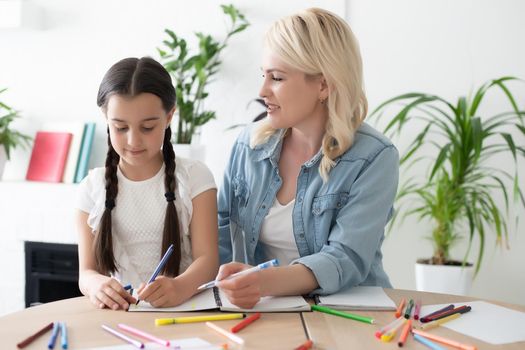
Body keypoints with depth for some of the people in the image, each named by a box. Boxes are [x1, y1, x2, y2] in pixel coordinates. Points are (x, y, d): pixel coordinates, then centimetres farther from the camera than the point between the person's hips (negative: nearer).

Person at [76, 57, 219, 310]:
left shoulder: (194, 177, 1)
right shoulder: (93, 188, 6)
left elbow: (207, 258, -7)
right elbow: (87, 272, 3)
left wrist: (181, 287, -30)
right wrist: (97, 285, -22)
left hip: (184, 307, -3)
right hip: (118, 311, 4)